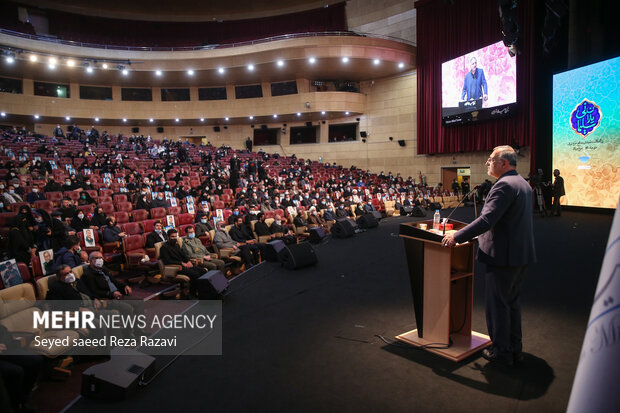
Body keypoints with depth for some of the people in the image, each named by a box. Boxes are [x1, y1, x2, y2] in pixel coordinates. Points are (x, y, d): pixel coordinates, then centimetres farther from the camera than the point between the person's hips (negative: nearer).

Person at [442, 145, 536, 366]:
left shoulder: (504, 185, -19)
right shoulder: (523, 184, 14)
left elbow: (487, 220, -27)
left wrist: (457, 236, -21)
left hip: (503, 255, -10)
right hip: (521, 254, 10)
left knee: (497, 304, 3)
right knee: (512, 302, 20)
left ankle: (501, 351, 15)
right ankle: (514, 348, 31)